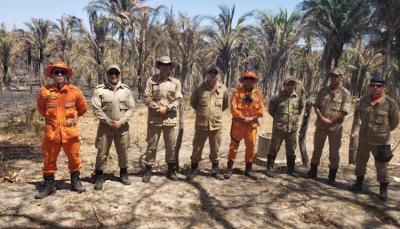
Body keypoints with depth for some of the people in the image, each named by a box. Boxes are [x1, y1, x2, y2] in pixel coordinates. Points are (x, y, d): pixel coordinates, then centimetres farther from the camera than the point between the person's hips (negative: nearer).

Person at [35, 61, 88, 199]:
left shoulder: (74, 91, -4)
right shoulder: (44, 91, -4)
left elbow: (83, 108, 12)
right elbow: (41, 108, 17)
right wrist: (50, 117, 12)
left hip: (70, 131, 0)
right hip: (51, 131, 0)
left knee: (74, 158, 11)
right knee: (49, 159, 9)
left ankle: (75, 181, 28)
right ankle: (48, 185, 24)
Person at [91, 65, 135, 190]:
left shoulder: (126, 90, 4)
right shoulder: (99, 90, -3)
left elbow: (131, 108, 2)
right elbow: (97, 109, -7)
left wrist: (121, 122, -9)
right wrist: (109, 122, -12)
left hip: (122, 127, 2)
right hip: (105, 126, -2)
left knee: (123, 152, 12)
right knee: (102, 153, 4)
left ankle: (123, 174, 30)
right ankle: (99, 177, 19)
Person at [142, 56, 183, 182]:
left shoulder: (176, 82, 5)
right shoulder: (151, 81, 2)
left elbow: (178, 100, -1)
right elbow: (146, 98, -3)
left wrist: (166, 108, -13)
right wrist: (157, 108, -15)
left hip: (170, 119, 1)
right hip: (154, 119, -1)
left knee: (171, 146, 10)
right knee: (151, 145, 6)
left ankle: (171, 170, 23)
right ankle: (148, 170, 18)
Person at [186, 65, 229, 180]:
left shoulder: (222, 89, 0)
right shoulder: (199, 88, -5)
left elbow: (225, 104, 15)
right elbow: (192, 102, 10)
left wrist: (217, 112, 10)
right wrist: (201, 111, 9)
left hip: (216, 124, 2)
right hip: (201, 124, -1)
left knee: (215, 149, 12)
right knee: (197, 148, 7)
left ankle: (215, 169, 28)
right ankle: (193, 169, 23)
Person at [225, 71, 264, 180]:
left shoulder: (258, 94, 8)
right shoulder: (237, 92, -2)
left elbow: (260, 110, 3)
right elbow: (233, 108, -10)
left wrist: (252, 118, -11)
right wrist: (243, 118, -16)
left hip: (252, 124, 3)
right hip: (238, 124, -3)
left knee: (251, 146, 9)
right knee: (234, 145, 1)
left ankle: (248, 169, 22)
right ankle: (229, 169, 10)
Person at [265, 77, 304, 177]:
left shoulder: (299, 97, 1)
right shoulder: (277, 97, -8)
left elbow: (300, 109, 20)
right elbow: (270, 109, 5)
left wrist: (295, 117, 13)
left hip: (293, 128, 3)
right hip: (279, 127, -3)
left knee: (291, 150, 14)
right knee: (274, 148, 2)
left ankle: (291, 168, 28)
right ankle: (270, 168, 13)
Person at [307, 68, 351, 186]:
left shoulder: (345, 93, -5)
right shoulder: (323, 90, 6)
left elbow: (344, 112, -11)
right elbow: (316, 106, 2)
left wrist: (330, 122, -15)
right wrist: (322, 119, -13)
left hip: (335, 127, -3)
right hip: (320, 125, 3)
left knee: (334, 153, 5)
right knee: (317, 149, 12)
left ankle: (332, 177, 17)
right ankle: (313, 171, 26)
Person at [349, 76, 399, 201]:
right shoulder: (363, 100, -2)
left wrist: (384, 131, 5)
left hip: (380, 140, -4)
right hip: (363, 138, 4)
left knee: (381, 166, 3)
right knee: (360, 161, 15)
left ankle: (383, 189, 21)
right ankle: (358, 184, 33)